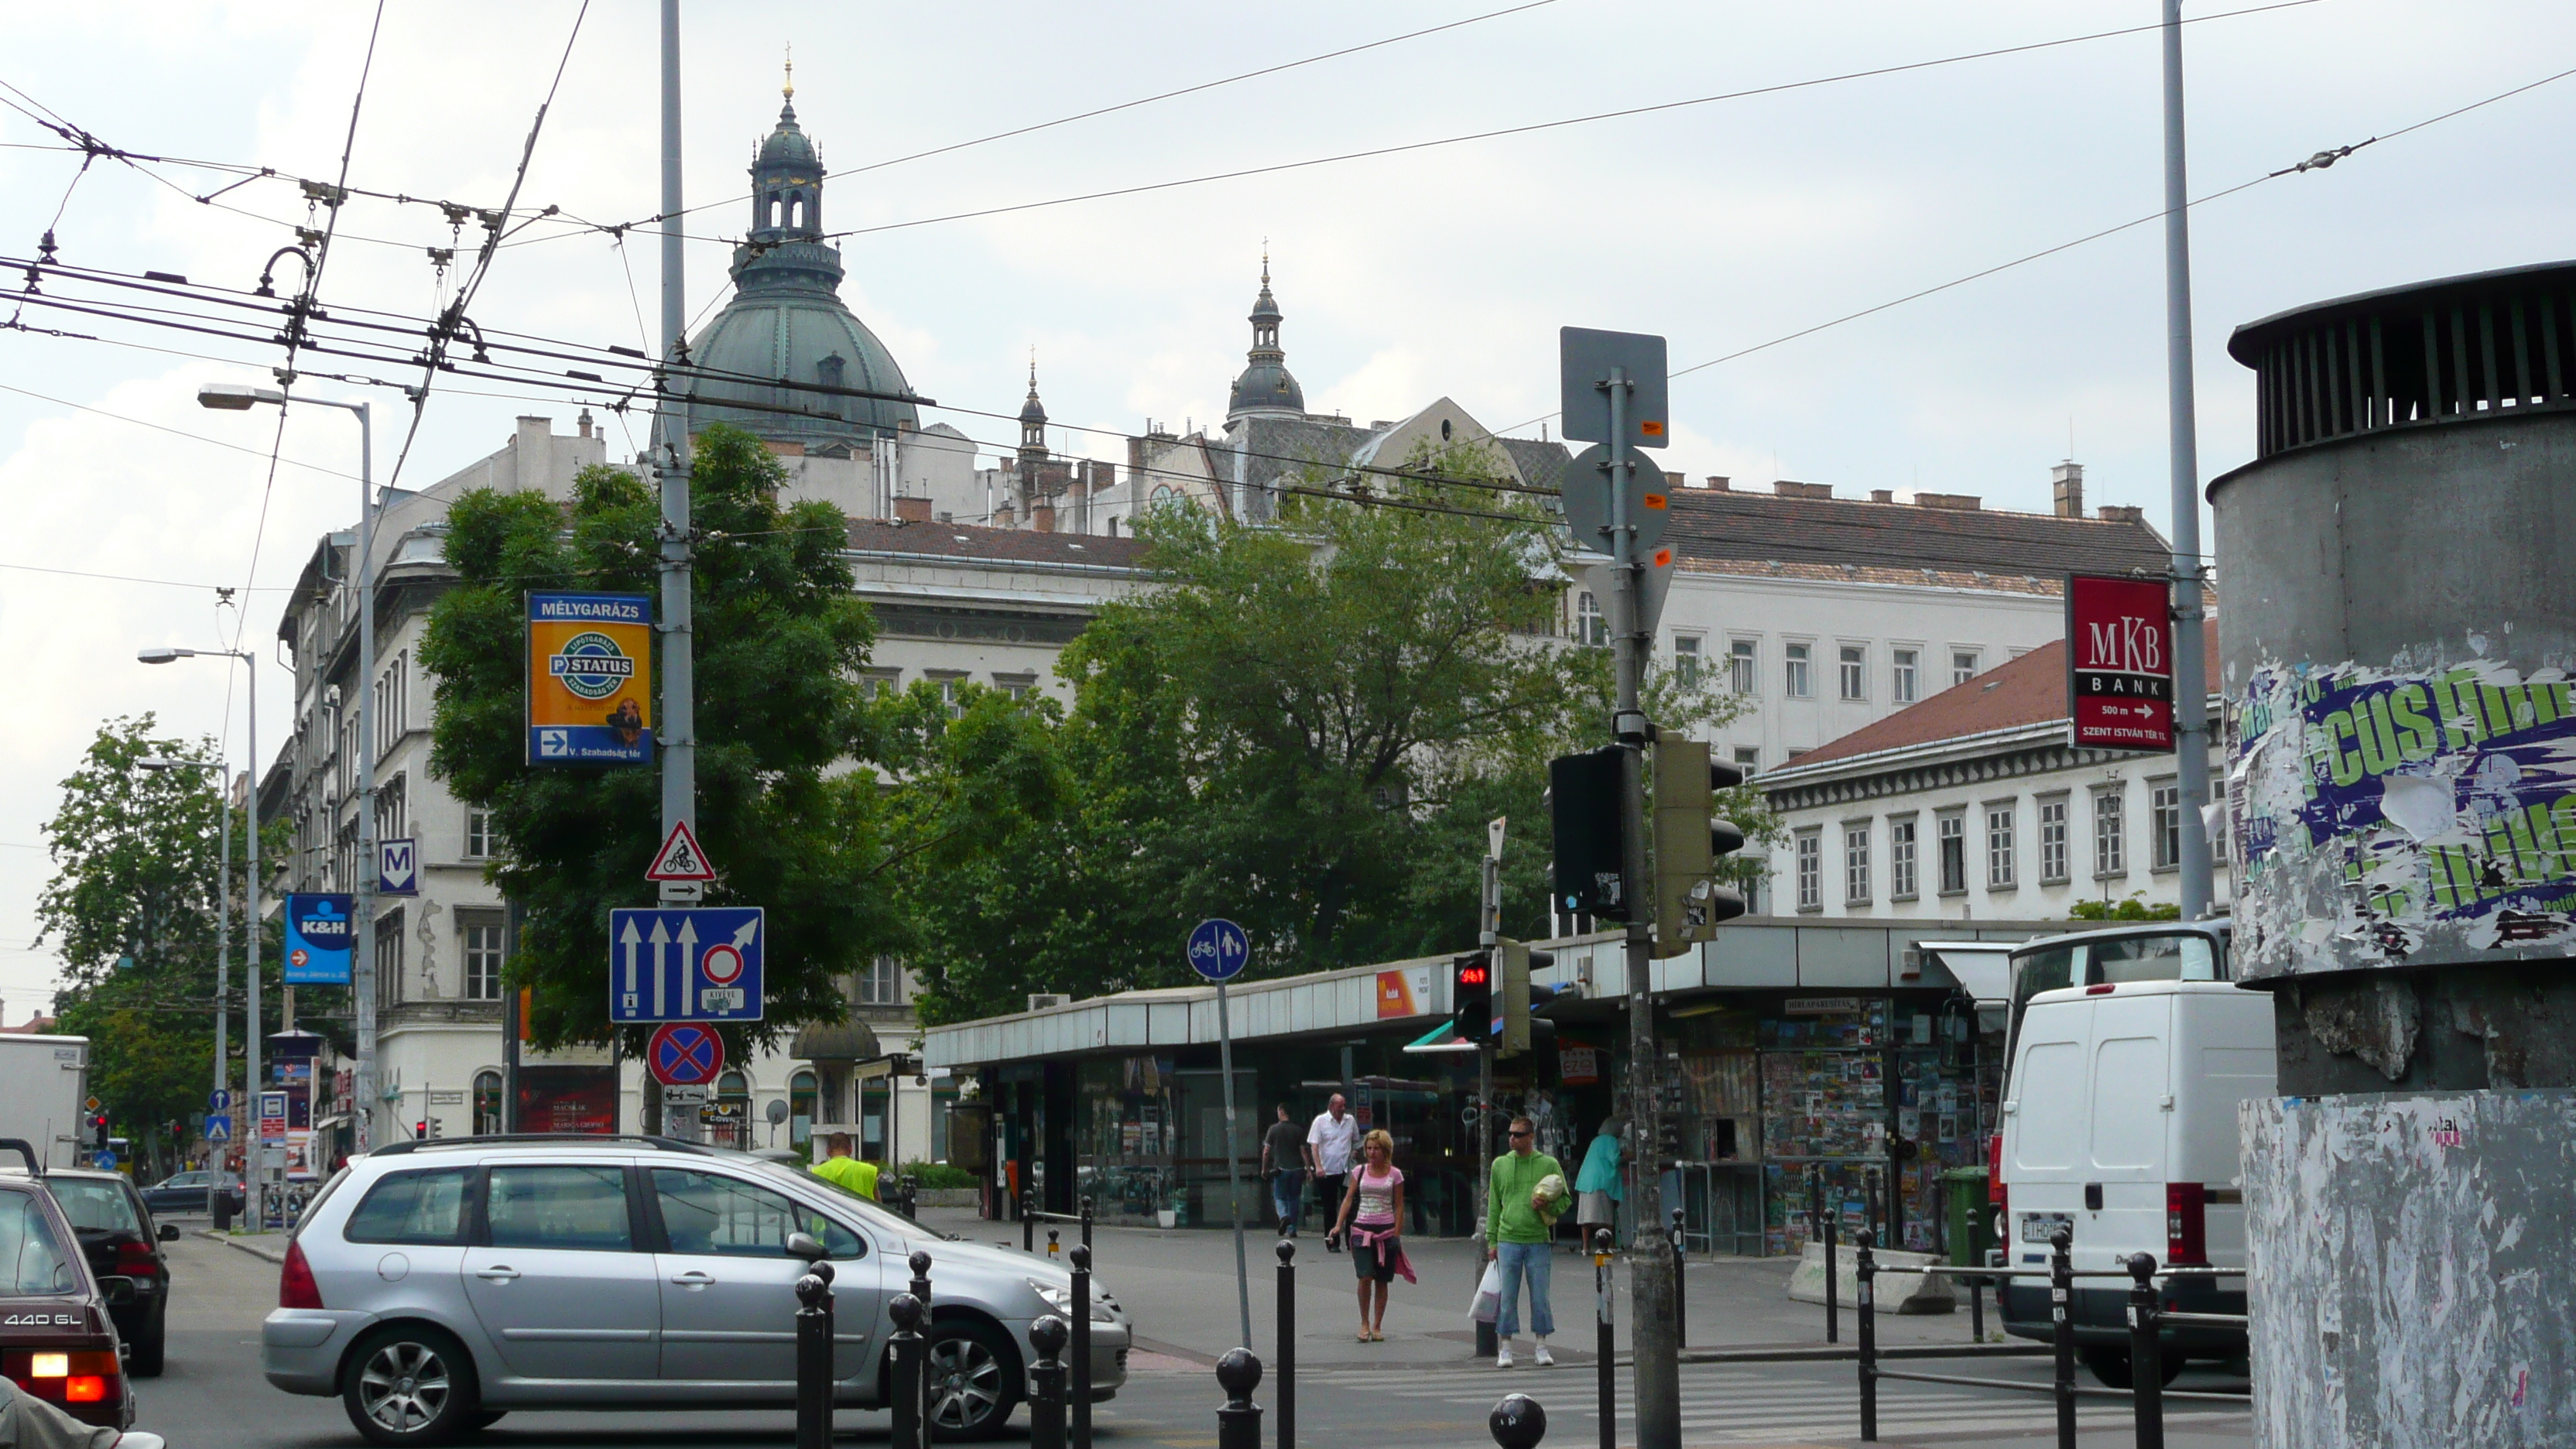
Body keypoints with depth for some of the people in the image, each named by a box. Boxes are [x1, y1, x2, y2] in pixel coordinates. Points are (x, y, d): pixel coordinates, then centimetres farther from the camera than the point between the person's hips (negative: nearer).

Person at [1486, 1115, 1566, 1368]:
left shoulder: (1549, 1165, 4)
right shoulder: (1500, 1164, 9)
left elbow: (1565, 1199, 9)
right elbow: (1493, 1205, 12)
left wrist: (1548, 1205, -13)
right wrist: (1492, 1240, 8)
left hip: (1538, 1240, -1)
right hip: (1508, 1240, 1)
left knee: (1540, 1296, 2)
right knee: (1508, 1297, 1)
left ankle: (1541, 1347, 12)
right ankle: (1505, 1348, 7)